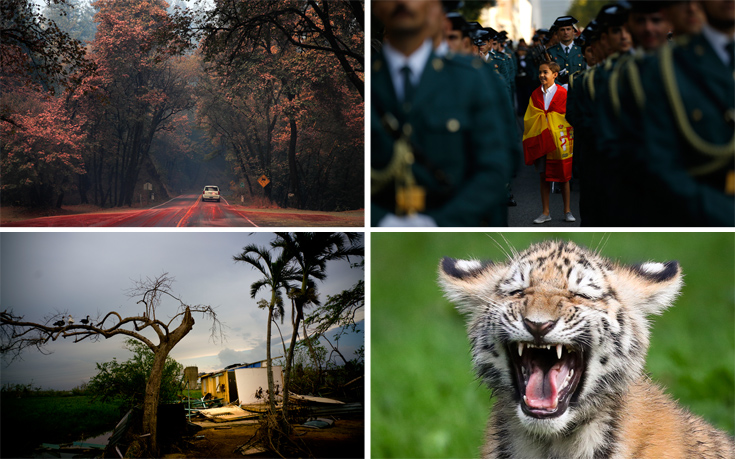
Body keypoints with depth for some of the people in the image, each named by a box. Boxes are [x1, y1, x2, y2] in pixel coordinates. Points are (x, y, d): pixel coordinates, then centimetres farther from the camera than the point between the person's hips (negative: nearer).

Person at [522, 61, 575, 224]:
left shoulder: (563, 93, -2)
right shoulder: (535, 95, 8)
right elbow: (530, 118, 9)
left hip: (559, 140, -3)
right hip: (541, 141, 3)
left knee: (563, 175, 3)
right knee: (543, 175, 3)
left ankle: (567, 211, 12)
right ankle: (545, 212, 9)